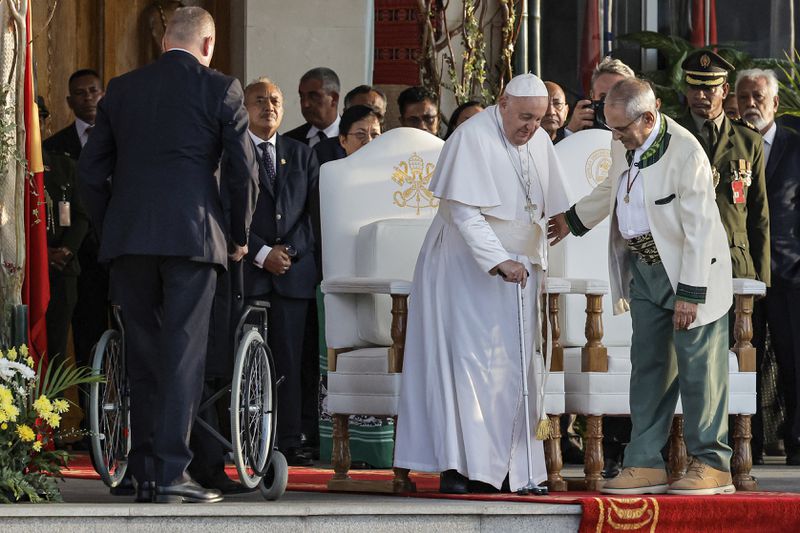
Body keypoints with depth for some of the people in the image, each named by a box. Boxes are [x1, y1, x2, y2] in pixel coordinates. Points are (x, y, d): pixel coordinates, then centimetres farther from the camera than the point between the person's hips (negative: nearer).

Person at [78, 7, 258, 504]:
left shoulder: (122, 89, 11)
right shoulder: (220, 89, 0)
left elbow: (91, 170, 11)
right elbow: (245, 170, -2)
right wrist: (240, 236, 11)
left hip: (127, 239, 4)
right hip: (193, 235, -4)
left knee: (142, 355, 10)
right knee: (183, 354, -3)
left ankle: (144, 472, 11)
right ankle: (171, 472, -10)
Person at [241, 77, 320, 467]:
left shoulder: (301, 154, 18)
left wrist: (293, 252, 0)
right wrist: (261, 254, -9)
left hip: (294, 270, 3)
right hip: (247, 271, -3)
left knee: (289, 360, 1)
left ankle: (288, 442, 3)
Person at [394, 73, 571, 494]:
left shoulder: (539, 142, 7)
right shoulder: (472, 137, -16)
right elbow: (464, 212, -22)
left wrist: (534, 262, 11)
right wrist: (498, 261, -29)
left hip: (516, 268, 7)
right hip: (466, 266, -7)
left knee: (512, 366, 3)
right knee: (468, 361, -10)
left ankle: (500, 468, 5)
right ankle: (456, 467, -10)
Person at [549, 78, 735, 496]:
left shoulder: (686, 153, -22)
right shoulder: (623, 144, 3)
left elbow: (698, 228, -21)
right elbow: (612, 188, 26)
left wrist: (690, 293, -21)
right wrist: (573, 220, 38)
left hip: (689, 270, -8)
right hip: (644, 268, 8)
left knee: (697, 366, -4)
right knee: (648, 365, 6)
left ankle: (711, 464, 4)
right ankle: (645, 464, 8)